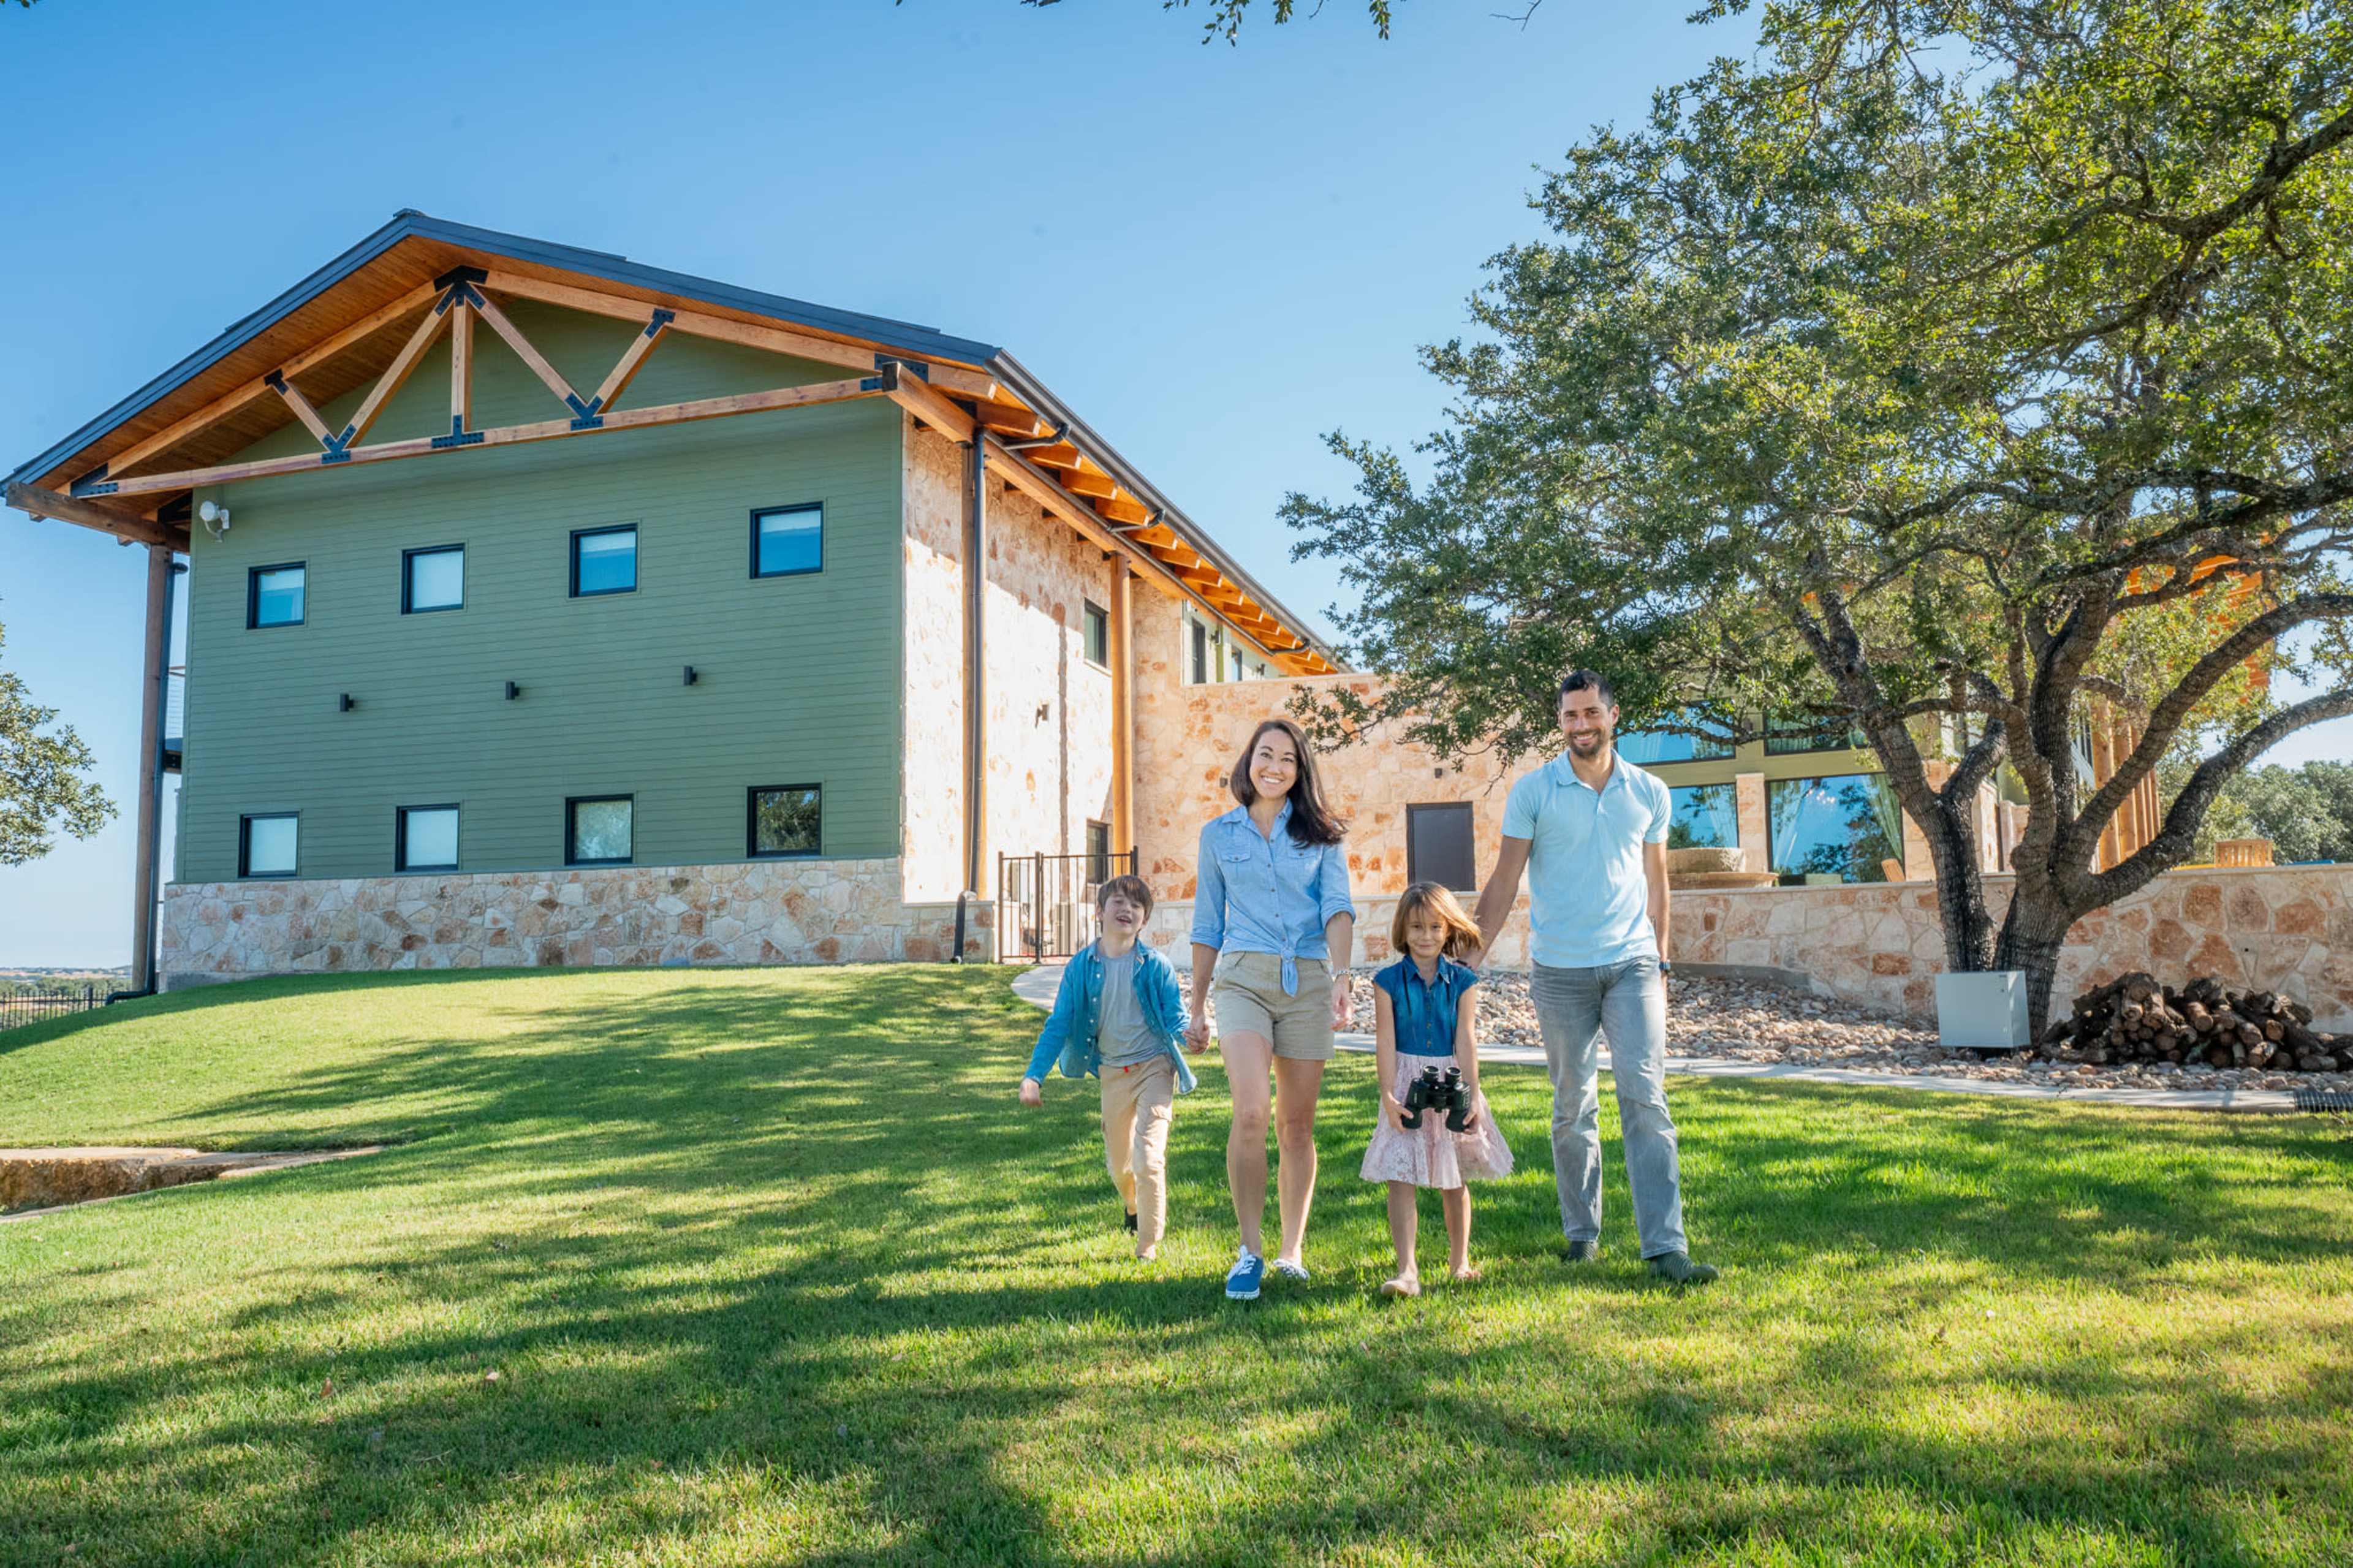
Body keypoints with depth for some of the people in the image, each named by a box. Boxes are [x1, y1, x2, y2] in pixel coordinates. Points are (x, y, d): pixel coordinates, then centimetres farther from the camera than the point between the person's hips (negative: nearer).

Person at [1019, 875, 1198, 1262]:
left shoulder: (1155, 965, -8)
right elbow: (1059, 1024, 0)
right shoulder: (1082, 966, -2)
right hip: (1113, 1072, 3)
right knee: (1118, 1162, 16)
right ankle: (1135, 1208, 49)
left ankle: (1148, 1243, 4)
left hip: (1154, 1066, -3)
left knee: (1148, 1159, -14)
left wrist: (1189, 1035, -31)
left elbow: (1176, 1018, -6)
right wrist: (1034, 1075, -8)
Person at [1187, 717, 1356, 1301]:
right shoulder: (1219, 835, 12)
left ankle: (1292, 1249, 20)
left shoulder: (1320, 834, 10)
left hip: (1308, 982, 1)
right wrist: (1197, 1006, 15)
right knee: (1251, 1111, -19)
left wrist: (1341, 978, -18)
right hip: (1242, 978, -1)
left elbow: (1338, 908, -2)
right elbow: (1207, 926, 16)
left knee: (1297, 1125, 5)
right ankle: (1250, 1250, -6)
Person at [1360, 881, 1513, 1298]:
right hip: (1407, 1084, -1)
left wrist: (1472, 1095, -11)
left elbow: (1466, 1040, -5)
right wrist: (1389, 1095, -14)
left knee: (1454, 1179, 12)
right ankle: (1406, 1271, -9)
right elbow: (1386, 1041, -7)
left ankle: (1460, 1260, 28)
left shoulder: (1463, 982, 0)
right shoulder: (1388, 981, -3)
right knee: (1401, 1178, -9)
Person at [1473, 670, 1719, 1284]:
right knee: (1572, 1107, 8)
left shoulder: (1649, 793, 6)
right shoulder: (1532, 791, -1)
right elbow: (1505, 882, 0)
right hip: (1559, 972, -1)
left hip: (1632, 964, 1)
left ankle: (1666, 1248, -8)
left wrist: (1660, 962, 14)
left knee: (1645, 1098, -8)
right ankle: (1581, 1232, 22)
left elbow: (1655, 882, 15)